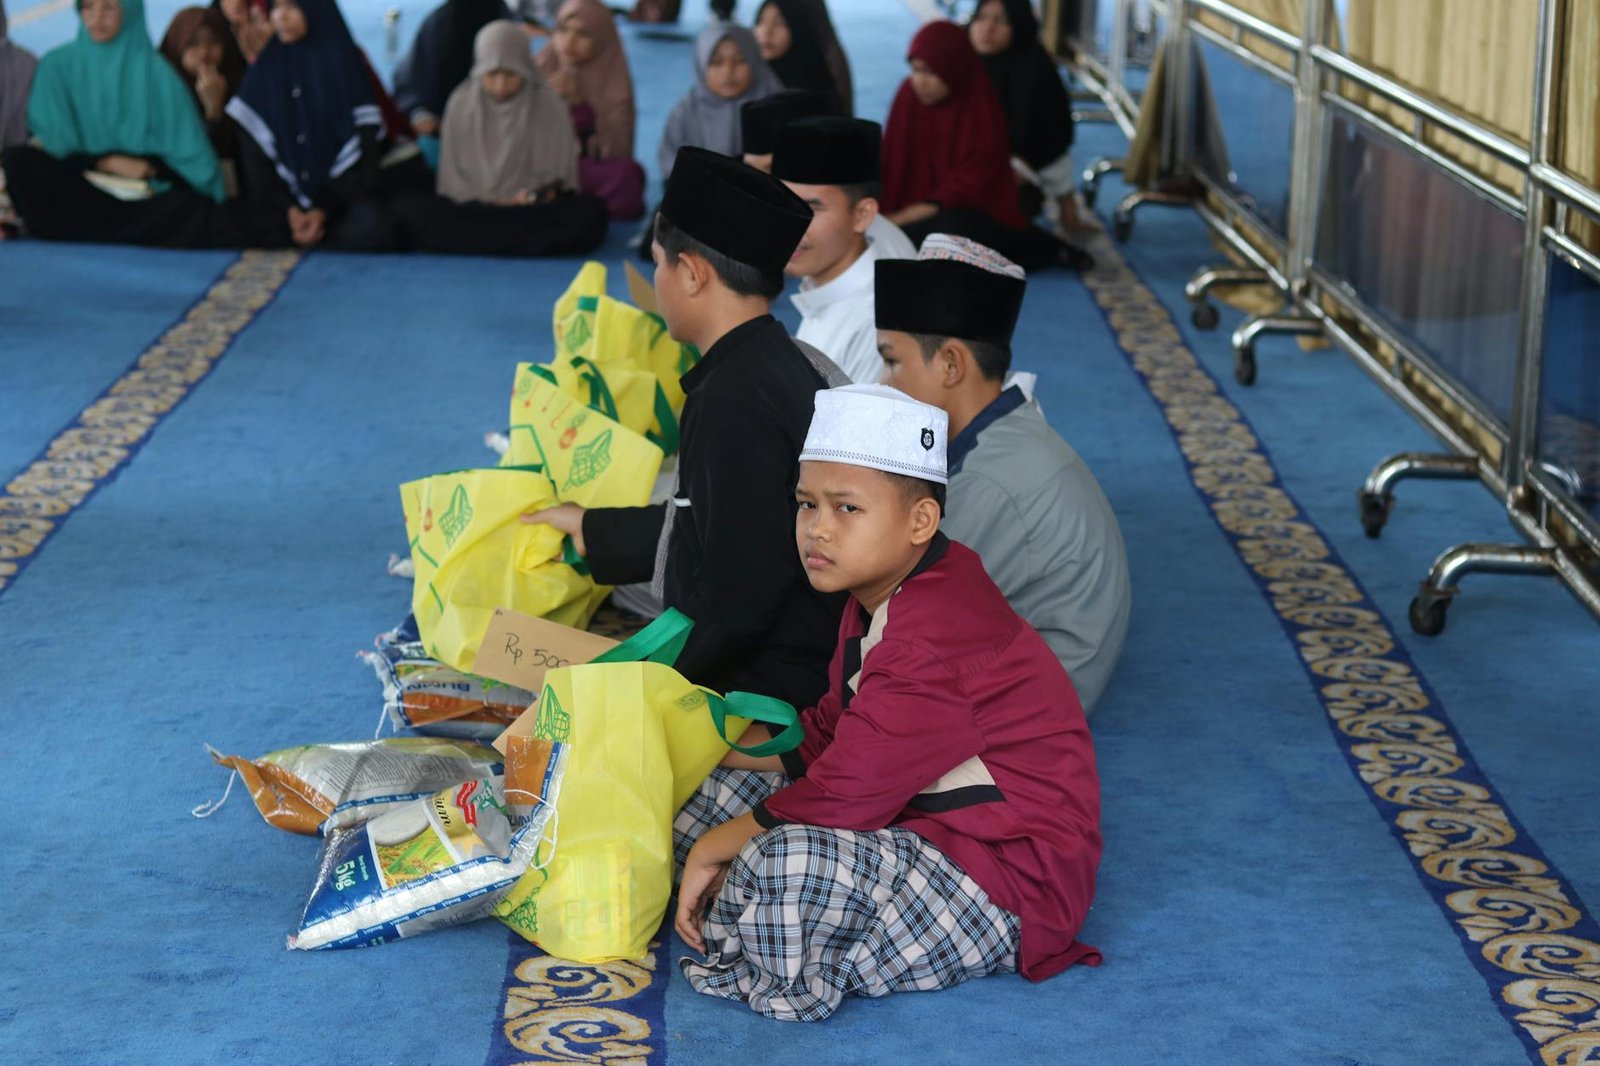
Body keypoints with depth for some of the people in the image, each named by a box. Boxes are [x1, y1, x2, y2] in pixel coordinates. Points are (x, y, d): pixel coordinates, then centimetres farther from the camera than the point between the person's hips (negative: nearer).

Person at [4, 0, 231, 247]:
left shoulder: (156, 73, 1)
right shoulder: (57, 66, 4)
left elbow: (191, 162, 1)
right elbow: (54, 146, -1)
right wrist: (107, 162, -12)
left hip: (143, 197, -1)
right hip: (77, 187, 1)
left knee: (195, 207, -32)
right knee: (19, 159, -26)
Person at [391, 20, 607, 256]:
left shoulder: (550, 108, 0)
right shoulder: (461, 103, 2)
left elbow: (557, 181, 4)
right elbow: (453, 180, 5)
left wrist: (537, 199, -16)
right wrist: (489, 204, -10)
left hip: (534, 216, -1)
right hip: (470, 213, 1)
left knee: (591, 211, -30)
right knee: (405, 206, -27)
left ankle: (477, 244, -34)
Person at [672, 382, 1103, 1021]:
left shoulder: (932, 644, -27)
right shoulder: (881, 598, 9)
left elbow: (848, 794, -26)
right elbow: (829, 737, 19)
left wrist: (713, 848, -14)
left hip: (1010, 888, -12)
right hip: (924, 822, 12)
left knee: (787, 863, -35)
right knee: (721, 790, 14)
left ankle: (789, 969, -6)